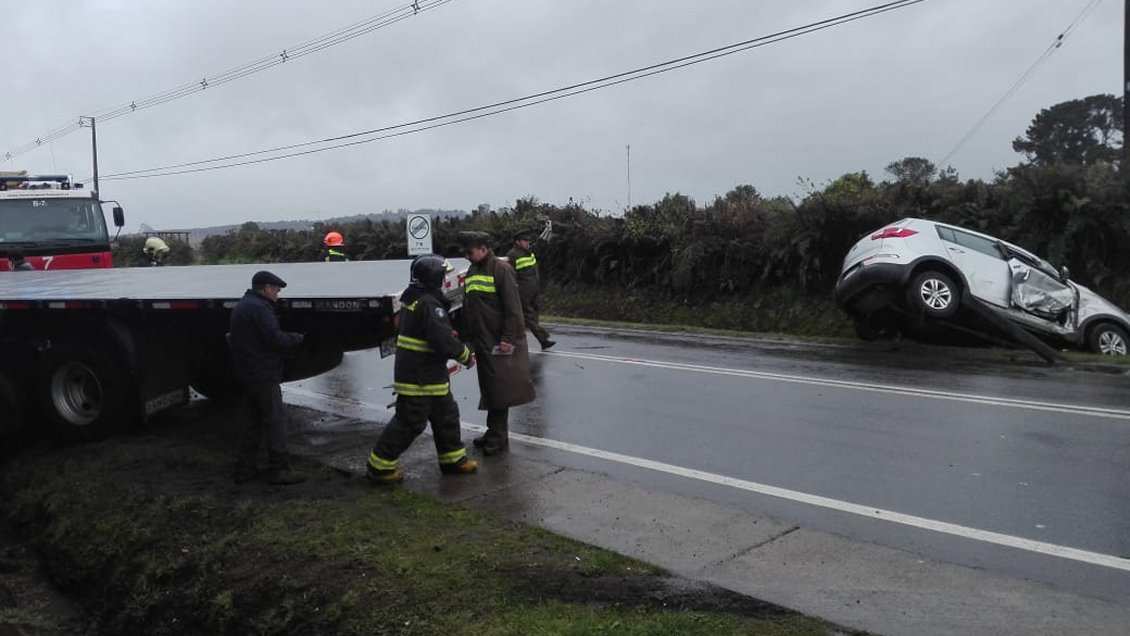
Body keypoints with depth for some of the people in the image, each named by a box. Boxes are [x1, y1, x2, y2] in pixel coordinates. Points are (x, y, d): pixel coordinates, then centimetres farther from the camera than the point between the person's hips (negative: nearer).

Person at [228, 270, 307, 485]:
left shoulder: (241, 307, 17)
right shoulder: (259, 308, -16)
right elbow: (275, 339, -23)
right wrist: (297, 338, -3)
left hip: (246, 375, 10)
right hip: (263, 375, -10)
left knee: (254, 422, 16)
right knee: (275, 421, -4)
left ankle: (244, 468, 18)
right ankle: (279, 470, 0)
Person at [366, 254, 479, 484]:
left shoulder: (411, 299, 10)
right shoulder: (428, 304, -22)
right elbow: (444, 342, -26)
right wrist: (466, 355, -9)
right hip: (419, 378, -10)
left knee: (446, 415, 18)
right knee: (409, 422, -1)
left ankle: (453, 459, 30)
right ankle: (380, 467, 8)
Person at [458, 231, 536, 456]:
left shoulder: (501, 269, -11)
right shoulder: (471, 272, 14)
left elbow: (513, 308, -15)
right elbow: (467, 309, 20)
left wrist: (508, 338, -19)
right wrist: (468, 337, 16)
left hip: (500, 343, -8)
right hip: (482, 342, 8)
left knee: (499, 389, -4)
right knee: (489, 390, 13)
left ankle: (498, 438, 3)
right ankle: (495, 433, 23)